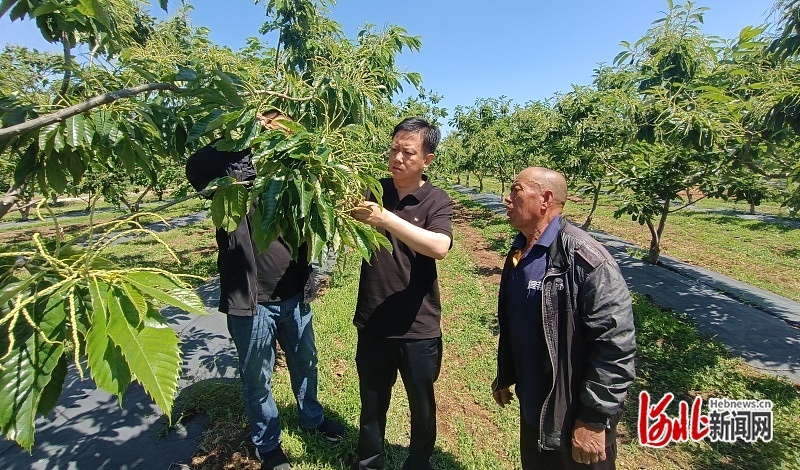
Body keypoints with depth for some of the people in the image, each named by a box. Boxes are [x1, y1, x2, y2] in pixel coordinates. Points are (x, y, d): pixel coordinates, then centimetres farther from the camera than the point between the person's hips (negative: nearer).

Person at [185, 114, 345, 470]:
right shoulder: (230, 179, -7)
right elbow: (196, 168, -27)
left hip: (295, 297, 4)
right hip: (251, 303, -4)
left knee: (305, 364, 23)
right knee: (258, 379, 14)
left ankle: (312, 418, 49)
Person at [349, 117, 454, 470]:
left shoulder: (437, 201, -9)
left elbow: (439, 247, -27)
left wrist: (386, 219, -37)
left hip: (418, 328, -2)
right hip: (372, 324, 2)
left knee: (422, 407, 21)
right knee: (372, 406, 23)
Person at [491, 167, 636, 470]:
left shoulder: (583, 258, -23)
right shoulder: (518, 252, 1)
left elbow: (616, 345, -23)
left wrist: (594, 420, -19)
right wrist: (505, 376, 16)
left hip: (574, 416, -7)